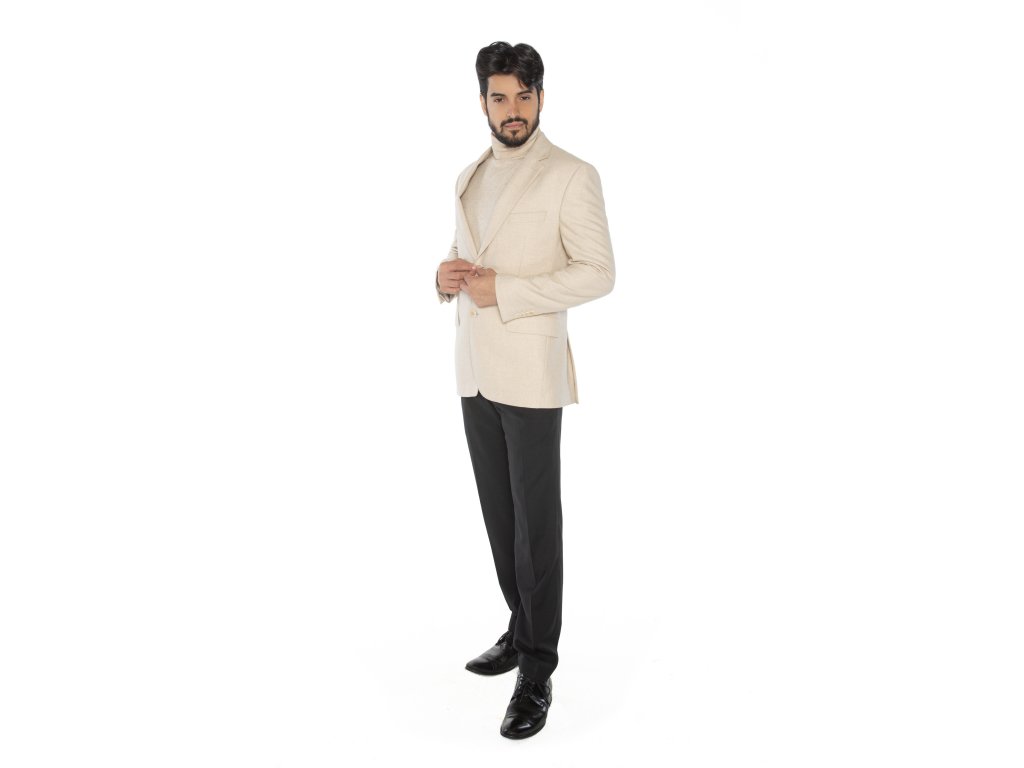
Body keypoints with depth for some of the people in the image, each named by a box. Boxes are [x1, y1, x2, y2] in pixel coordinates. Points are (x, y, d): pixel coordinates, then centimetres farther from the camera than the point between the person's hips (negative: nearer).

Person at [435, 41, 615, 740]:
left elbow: (599, 273, -12)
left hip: (530, 373, -7)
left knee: (535, 520, -1)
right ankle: (522, 631, 31)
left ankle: (537, 670, 9)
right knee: (499, 513, 14)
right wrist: (447, 274, -1)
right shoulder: (471, 177, 15)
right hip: (475, 369, 7)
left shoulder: (572, 176, -7)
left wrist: (504, 291, -19)